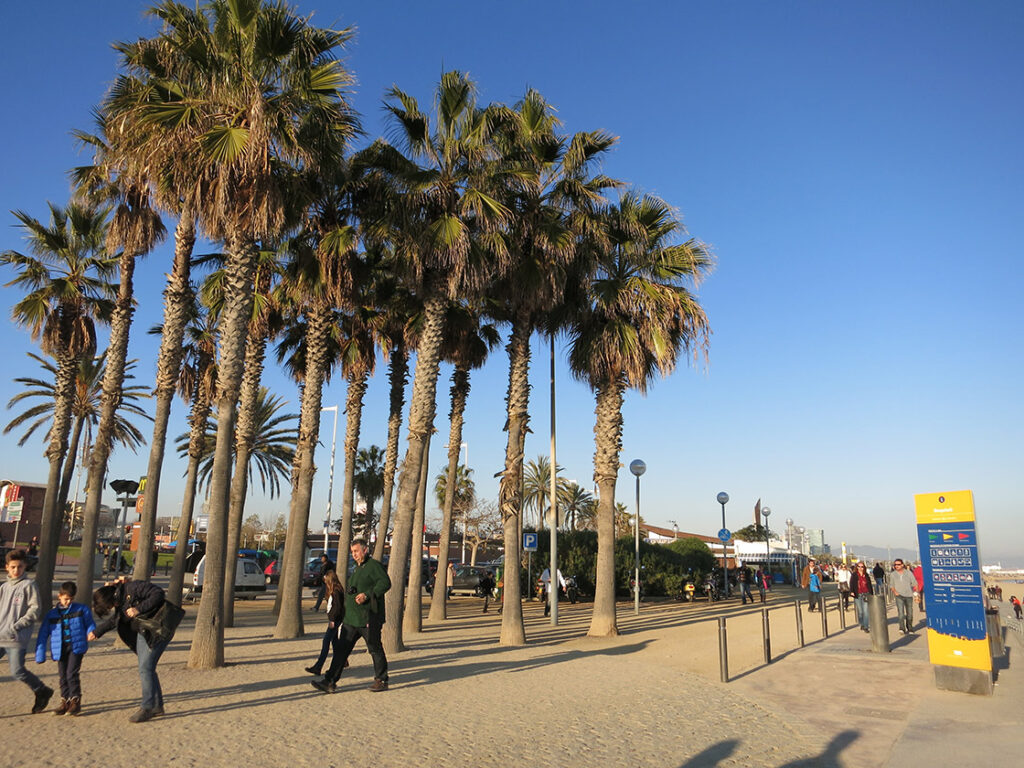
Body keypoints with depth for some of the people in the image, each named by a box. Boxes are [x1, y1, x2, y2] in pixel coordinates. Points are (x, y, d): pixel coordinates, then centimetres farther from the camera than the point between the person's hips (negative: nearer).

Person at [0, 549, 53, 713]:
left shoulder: (29, 585, -4)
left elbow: (35, 610, -8)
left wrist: (16, 626, -15)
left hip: (17, 638, -6)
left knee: (17, 672, -5)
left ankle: (43, 692, 16)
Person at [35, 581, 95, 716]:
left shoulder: (82, 609, 1)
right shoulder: (52, 614, 5)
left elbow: (90, 623, 8)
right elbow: (43, 635, 8)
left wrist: (91, 631, -15)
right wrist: (40, 656, 6)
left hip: (76, 646, -3)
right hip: (60, 649, 3)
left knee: (72, 674, -9)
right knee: (63, 676, 9)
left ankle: (75, 701, 3)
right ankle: (65, 702, 22)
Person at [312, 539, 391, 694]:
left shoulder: (374, 566, -10)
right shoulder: (358, 568, 18)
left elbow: (385, 582, -22)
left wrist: (367, 595, -28)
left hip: (368, 619, -9)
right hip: (351, 619, 9)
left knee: (375, 649, 2)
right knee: (341, 649, 4)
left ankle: (381, 681, 15)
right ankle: (330, 682, 7)